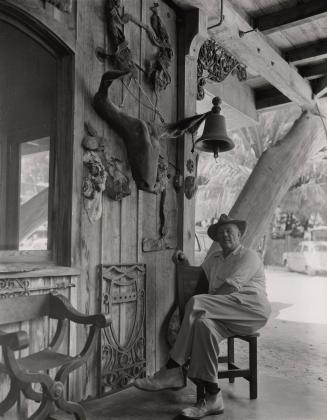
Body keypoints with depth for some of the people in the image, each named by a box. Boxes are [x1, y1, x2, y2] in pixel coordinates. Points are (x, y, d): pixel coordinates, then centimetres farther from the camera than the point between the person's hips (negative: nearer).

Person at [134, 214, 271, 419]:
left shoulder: (249, 256, 2)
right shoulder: (214, 256, 26)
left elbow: (230, 287, -11)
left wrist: (201, 304, -8)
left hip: (252, 309, -5)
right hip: (226, 316, 6)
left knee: (197, 303, -29)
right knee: (204, 324, -33)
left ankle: (173, 371, -26)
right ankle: (213, 398, -33)